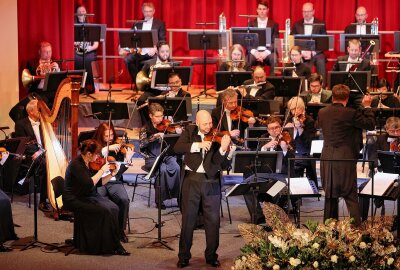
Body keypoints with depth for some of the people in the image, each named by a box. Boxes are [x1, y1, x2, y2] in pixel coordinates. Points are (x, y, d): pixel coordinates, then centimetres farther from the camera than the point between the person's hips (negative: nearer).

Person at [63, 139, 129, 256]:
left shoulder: (90, 164, 7)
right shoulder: (76, 165, -19)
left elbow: (99, 182, 12)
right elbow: (89, 184, -28)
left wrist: (112, 174, 0)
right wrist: (102, 170, -20)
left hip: (88, 197, 8)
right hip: (74, 200, -8)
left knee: (113, 208, -15)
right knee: (105, 210, -25)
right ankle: (113, 246, -12)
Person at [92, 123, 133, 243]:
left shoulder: (118, 148, 9)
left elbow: (121, 170, 1)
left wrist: (127, 159, -19)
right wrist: (108, 148, -22)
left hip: (114, 181, 1)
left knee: (124, 199, -27)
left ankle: (120, 230, -8)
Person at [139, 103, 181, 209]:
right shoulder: (146, 128, 1)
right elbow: (142, 143, -16)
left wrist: (178, 132, -19)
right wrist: (155, 136, -28)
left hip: (168, 156, 2)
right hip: (152, 158, -2)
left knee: (177, 168, -29)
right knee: (163, 169, -33)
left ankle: (179, 195, -14)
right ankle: (160, 199, -19)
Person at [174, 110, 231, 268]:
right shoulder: (190, 132, 2)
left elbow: (218, 162, -10)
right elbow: (177, 148, -15)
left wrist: (223, 149, -30)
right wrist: (198, 145, -26)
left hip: (211, 182, 0)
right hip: (192, 180, 0)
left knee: (213, 220, 4)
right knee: (188, 219, 4)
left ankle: (211, 255, 17)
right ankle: (184, 256, 14)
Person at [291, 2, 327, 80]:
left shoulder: (321, 24, 7)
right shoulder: (296, 25, 12)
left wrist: (312, 53, -14)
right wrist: (302, 52, -10)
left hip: (316, 53, 0)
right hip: (301, 54, 0)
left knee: (321, 61, -34)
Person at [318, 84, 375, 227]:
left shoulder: (322, 112, 2)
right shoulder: (351, 113, -14)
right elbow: (370, 124, -6)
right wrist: (367, 107, 6)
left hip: (327, 160, 5)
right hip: (345, 160, -5)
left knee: (330, 197, 15)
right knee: (351, 198, 1)